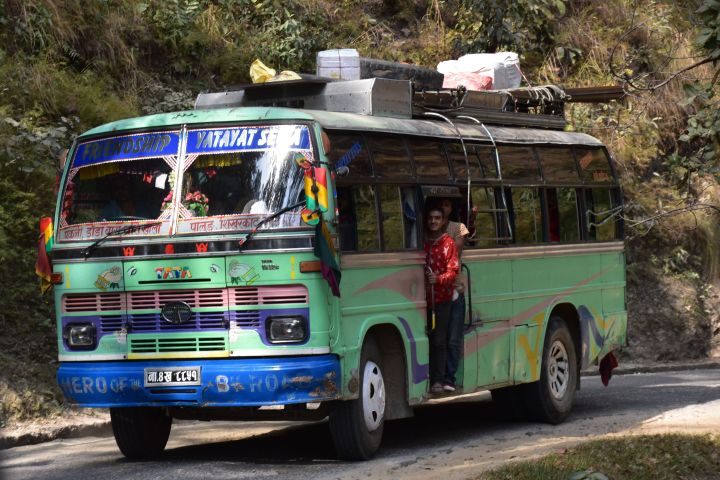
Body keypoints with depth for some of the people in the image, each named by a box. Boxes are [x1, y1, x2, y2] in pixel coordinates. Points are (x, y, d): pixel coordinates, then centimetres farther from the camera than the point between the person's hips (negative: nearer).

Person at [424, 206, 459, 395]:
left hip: (442, 298, -3)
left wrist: (439, 279, -23)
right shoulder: (421, 242, 12)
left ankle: (438, 380, 0)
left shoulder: (448, 243, 2)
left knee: (439, 340, -4)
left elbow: (453, 271, -5)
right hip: (423, 297, 3)